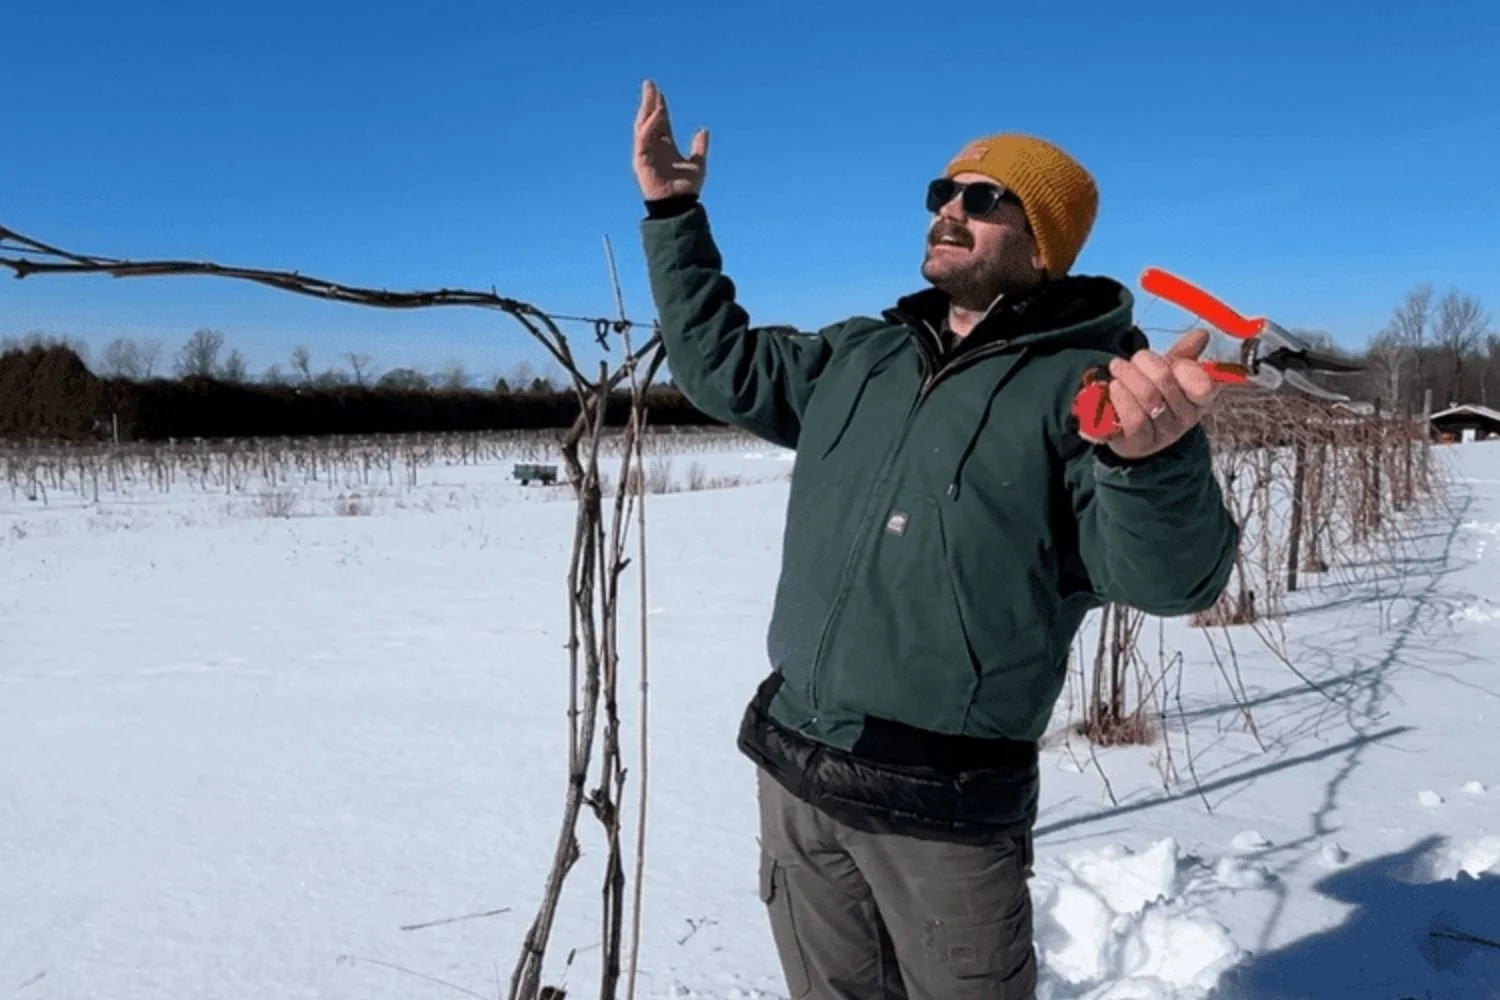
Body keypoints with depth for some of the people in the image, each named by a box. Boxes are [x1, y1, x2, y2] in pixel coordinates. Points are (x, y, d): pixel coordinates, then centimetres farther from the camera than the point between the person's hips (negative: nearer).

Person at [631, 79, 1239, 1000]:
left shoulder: (1086, 385, -10)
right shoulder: (858, 355, 11)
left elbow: (1168, 577, -19)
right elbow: (724, 367, 20)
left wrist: (1151, 458, -41)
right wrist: (673, 214, 16)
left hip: (946, 801, -6)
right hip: (794, 765, 6)